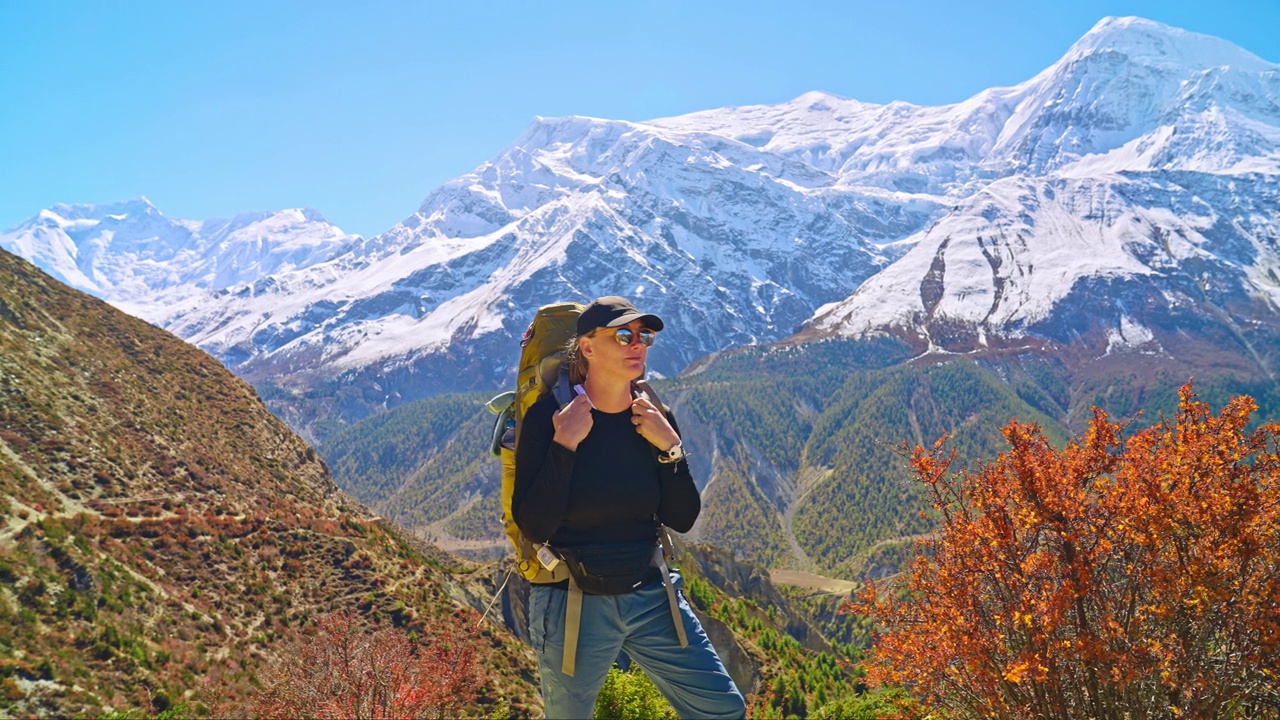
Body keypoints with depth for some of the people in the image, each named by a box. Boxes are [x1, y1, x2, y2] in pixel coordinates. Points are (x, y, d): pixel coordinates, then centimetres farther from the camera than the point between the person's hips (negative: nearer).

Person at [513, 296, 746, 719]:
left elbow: (682, 520, -1)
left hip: (651, 598, 4)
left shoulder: (654, 418, -1)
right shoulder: (548, 416, -14)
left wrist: (669, 447, -13)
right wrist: (564, 444, -25)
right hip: (574, 604, -3)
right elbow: (534, 527, -18)